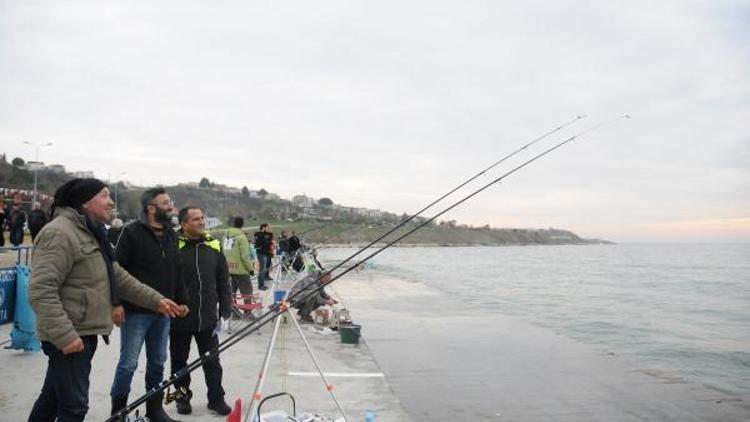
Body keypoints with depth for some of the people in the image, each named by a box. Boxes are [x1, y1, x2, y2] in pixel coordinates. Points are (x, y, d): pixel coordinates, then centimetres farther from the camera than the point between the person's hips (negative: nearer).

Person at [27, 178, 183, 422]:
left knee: (52, 397, 22)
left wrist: (156, 300, 13)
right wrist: (64, 334, -28)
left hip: (85, 332, 10)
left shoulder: (91, 234, 16)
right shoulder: (59, 233, -18)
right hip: (69, 337, -10)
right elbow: (41, 291, -25)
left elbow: (118, 277, 19)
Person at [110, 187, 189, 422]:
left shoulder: (171, 235, 12)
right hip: (136, 311, -6)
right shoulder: (132, 232, -9)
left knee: (157, 362, 14)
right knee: (129, 363, 0)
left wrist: (182, 300, 12)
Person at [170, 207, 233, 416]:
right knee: (179, 361, 14)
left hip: (208, 318, 3)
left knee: (212, 361, 11)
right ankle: (183, 397, 31)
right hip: (179, 319, -3)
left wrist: (225, 309, 6)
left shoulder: (213, 246, 3)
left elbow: (223, 281, 9)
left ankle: (216, 398, 23)